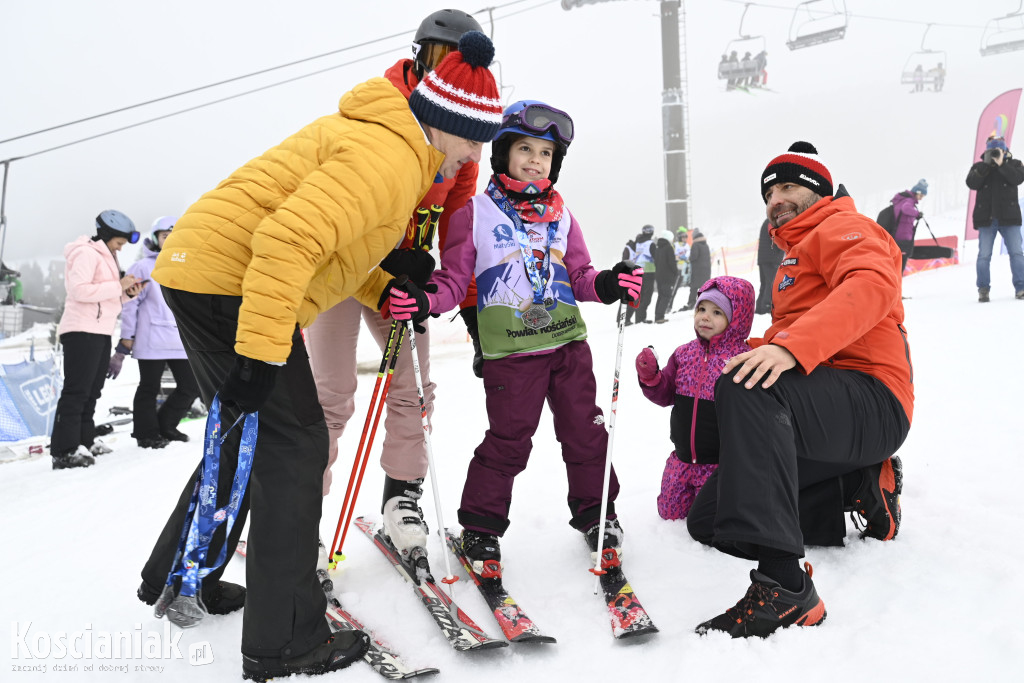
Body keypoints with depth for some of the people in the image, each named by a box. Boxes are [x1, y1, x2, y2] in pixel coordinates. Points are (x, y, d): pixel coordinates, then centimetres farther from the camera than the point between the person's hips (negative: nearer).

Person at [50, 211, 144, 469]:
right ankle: (64, 450, -13)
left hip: (100, 331, 10)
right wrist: (118, 286, -17)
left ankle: (84, 441, 21)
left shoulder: (105, 257, 24)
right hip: (82, 330, -10)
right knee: (76, 390, -12)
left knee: (91, 390, 13)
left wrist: (128, 293, 7)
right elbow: (80, 290, -20)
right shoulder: (87, 253, -8)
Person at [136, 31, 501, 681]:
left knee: (256, 433, 19)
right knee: (295, 443, -8)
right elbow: (288, 239, -29)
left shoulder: (393, 146, 16)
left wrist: (388, 291, 10)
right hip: (229, 281, -11)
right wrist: (261, 352, -29)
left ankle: (176, 576, 35)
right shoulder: (389, 157, -18)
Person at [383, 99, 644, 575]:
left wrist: (608, 284, -5)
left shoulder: (560, 215, 13)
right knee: (508, 441, -1)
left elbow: (578, 277, 15)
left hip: (568, 342, 4)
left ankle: (595, 513, 31)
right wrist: (423, 300, -18)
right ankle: (480, 526, 18)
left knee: (584, 431, 11)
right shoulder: (475, 213, 1)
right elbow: (454, 280, 0)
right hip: (510, 350, -4)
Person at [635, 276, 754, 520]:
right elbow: (665, 395, 5)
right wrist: (650, 377, -14)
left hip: (720, 462, -5)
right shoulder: (685, 354, 3)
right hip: (683, 459, 6)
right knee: (670, 512, 14)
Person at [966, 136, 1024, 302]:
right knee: (984, 255, -1)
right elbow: (971, 183, -9)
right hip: (986, 218, 0)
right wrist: (986, 164, -14)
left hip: (1009, 217, 0)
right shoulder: (979, 167, 9)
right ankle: (983, 289, 5)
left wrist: (1001, 164, -16)